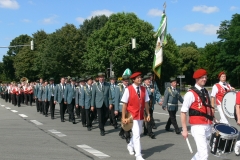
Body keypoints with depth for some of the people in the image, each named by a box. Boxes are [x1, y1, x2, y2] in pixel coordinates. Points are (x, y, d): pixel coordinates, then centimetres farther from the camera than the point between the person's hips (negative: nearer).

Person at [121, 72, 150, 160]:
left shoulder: (144, 89, 3)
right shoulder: (128, 89, -11)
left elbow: (146, 103, 8)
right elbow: (124, 104, -10)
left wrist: (148, 114, 5)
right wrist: (123, 117, -11)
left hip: (141, 115, 6)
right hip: (132, 115, -6)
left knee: (138, 133, 18)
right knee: (136, 134, -10)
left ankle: (130, 145, 46)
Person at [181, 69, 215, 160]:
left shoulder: (206, 92, 13)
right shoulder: (191, 94, -10)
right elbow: (183, 112, -9)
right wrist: (184, 130, -11)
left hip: (208, 127, 8)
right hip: (198, 128, -7)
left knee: (202, 152, 19)